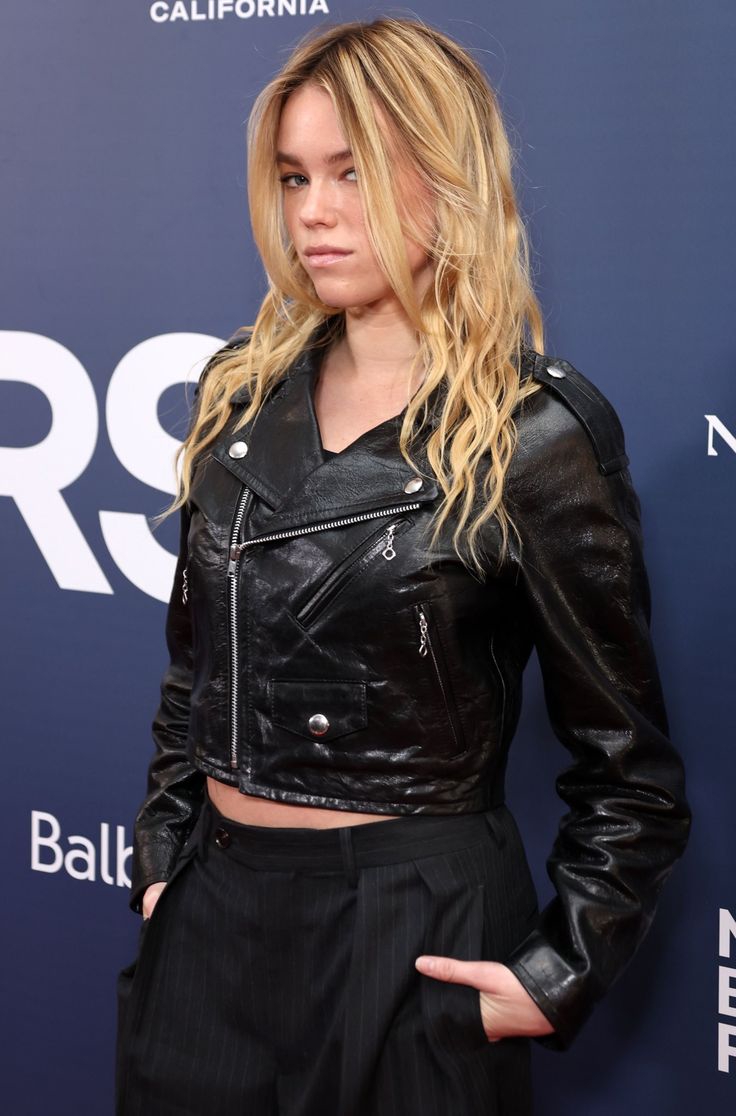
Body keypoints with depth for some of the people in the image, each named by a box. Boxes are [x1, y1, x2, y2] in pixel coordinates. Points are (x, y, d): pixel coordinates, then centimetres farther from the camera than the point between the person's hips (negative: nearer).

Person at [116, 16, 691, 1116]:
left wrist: (556, 981, -10)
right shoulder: (243, 387, 5)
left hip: (413, 939, -5)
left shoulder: (535, 433, -11)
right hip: (210, 908, 5)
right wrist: (162, 855, 10)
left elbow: (628, 773, -5)